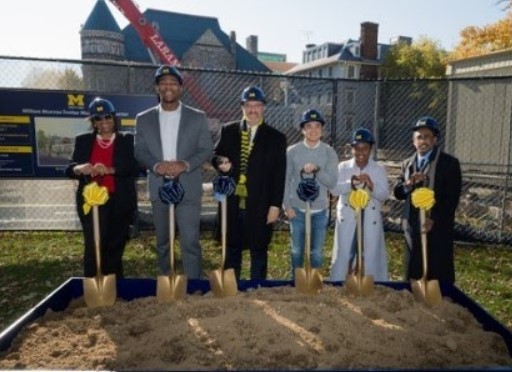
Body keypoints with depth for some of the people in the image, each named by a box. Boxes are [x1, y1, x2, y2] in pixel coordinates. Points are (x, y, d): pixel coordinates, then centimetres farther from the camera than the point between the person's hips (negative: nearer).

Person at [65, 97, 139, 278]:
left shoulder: (127, 140, 6)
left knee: (115, 247, 5)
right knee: (93, 247, -7)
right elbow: (69, 169, 4)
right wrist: (80, 169, -20)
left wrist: (109, 170, -22)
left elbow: (135, 167, -6)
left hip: (119, 203, 0)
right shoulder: (83, 140, 11)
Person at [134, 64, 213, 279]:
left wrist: (185, 164, -17)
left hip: (188, 188, -2)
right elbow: (139, 151, 5)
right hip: (159, 189, 3)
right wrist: (156, 165, -16)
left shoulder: (197, 117, 3)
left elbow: (207, 150, 0)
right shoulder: (144, 119, 8)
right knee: (162, 242, 14)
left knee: (190, 242, -6)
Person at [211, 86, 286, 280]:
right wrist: (220, 162, -14)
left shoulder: (276, 137, 1)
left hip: (259, 205, -2)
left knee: (259, 251, 10)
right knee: (232, 249, 13)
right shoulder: (228, 130, 8)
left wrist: (275, 205, -7)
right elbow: (215, 154, 11)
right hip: (232, 202, 2)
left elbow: (279, 175, -2)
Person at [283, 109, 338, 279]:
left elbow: (332, 182, -9)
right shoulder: (292, 151, -4)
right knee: (297, 250, 12)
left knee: (317, 252, 11)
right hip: (297, 209, 0)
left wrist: (317, 170, -24)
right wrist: (286, 205, -6)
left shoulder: (329, 152, -3)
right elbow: (285, 180, -1)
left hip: (320, 211, 0)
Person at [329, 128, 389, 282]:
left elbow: (384, 194, -6)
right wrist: (351, 183, -26)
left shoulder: (379, 169, 3)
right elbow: (334, 189, -9)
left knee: (372, 257, 6)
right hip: (347, 219, 0)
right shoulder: (343, 167, 3)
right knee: (343, 255, 6)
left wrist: (371, 186, -25)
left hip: (371, 220, 0)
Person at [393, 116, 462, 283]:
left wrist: (434, 220, -18)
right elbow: (397, 192, 7)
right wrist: (409, 184, -14)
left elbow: (452, 198, -8)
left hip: (438, 228, -4)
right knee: (413, 275, 11)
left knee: (439, 276, 1)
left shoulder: (449, 162, -3)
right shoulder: (407, 163, 13)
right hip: (412, 228, 4)